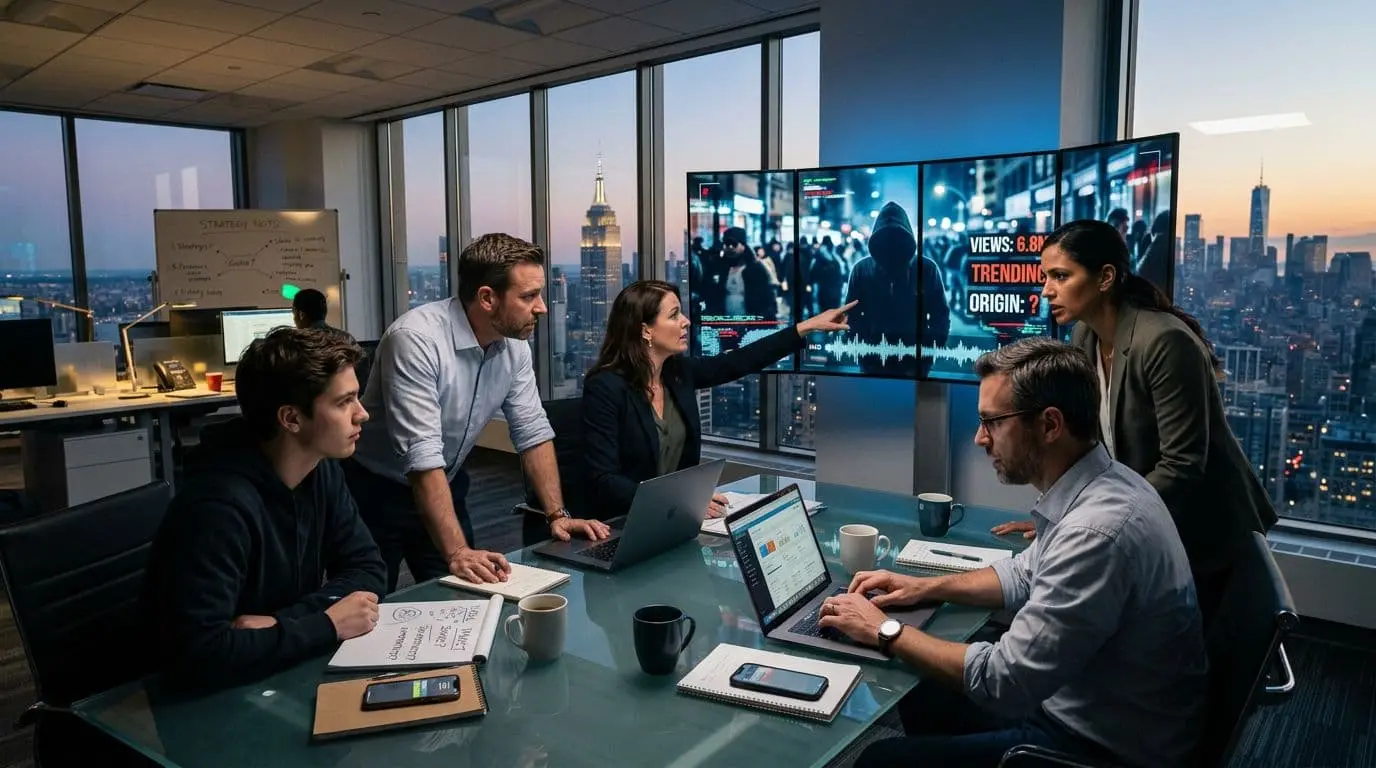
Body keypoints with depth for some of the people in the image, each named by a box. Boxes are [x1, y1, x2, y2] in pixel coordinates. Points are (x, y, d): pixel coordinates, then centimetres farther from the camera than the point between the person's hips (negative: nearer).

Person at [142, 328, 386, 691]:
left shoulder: (321, 467, -5)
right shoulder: (220, 505, -27)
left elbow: (366, 568, -2)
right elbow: (197, 653, -33)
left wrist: (280, 623, -18)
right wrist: (327, 626, -23)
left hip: (290, 674, 6)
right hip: (216, 695, -6)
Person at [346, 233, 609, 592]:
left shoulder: (515, 344, -7)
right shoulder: (416, 339, -29)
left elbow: (533, 431, -2)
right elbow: (422, 455, -33)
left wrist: (557, 515, -10)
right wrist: (456, 553, -37)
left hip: (444, 488, 6)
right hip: (375, 493, -6)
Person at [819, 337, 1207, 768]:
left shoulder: (1098, 531, -33)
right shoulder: (1100, 484, -1)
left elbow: (1005, 680, -28)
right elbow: (1028, 574, 17)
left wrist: (886, 632, -17)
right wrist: (927, 587, 6)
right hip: (1078, 706, 9)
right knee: (920, 697, 18)